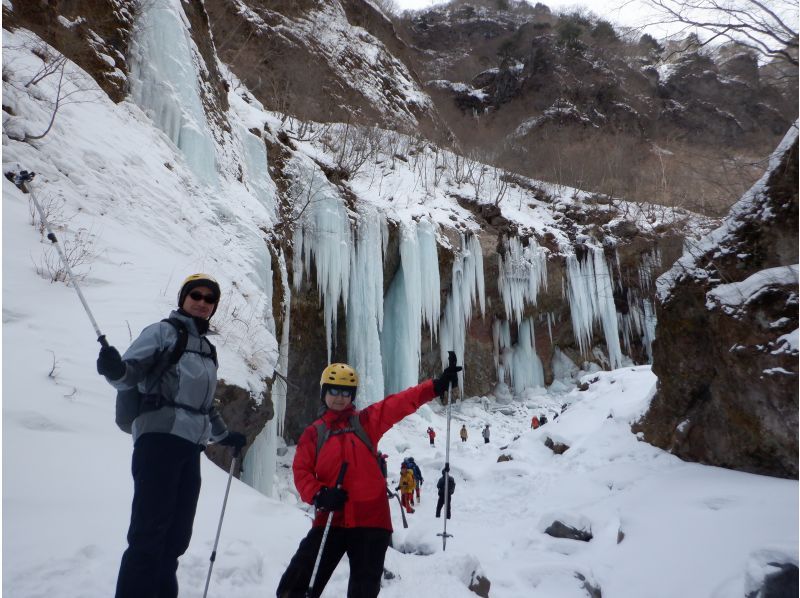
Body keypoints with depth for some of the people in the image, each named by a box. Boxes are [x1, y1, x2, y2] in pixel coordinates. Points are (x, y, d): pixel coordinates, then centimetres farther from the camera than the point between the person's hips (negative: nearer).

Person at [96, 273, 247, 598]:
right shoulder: (163, 331, 3)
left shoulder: (207, 349, 23)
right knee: (149, 532, -11)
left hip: (190, 446, 7)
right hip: (159, 438, -7)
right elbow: (132, 373, -10)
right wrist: (115, 368, -32)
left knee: (176, 535, 7)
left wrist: (224, 435, 37)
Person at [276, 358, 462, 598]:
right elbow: (301, 471, 2)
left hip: (371, 518, 0)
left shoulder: (366, 420, 5)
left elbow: (399, 403, -5)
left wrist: (436, 386, -15)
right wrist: (319, 495, -17)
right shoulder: (313, 433, 8)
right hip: (330, 519, 1)